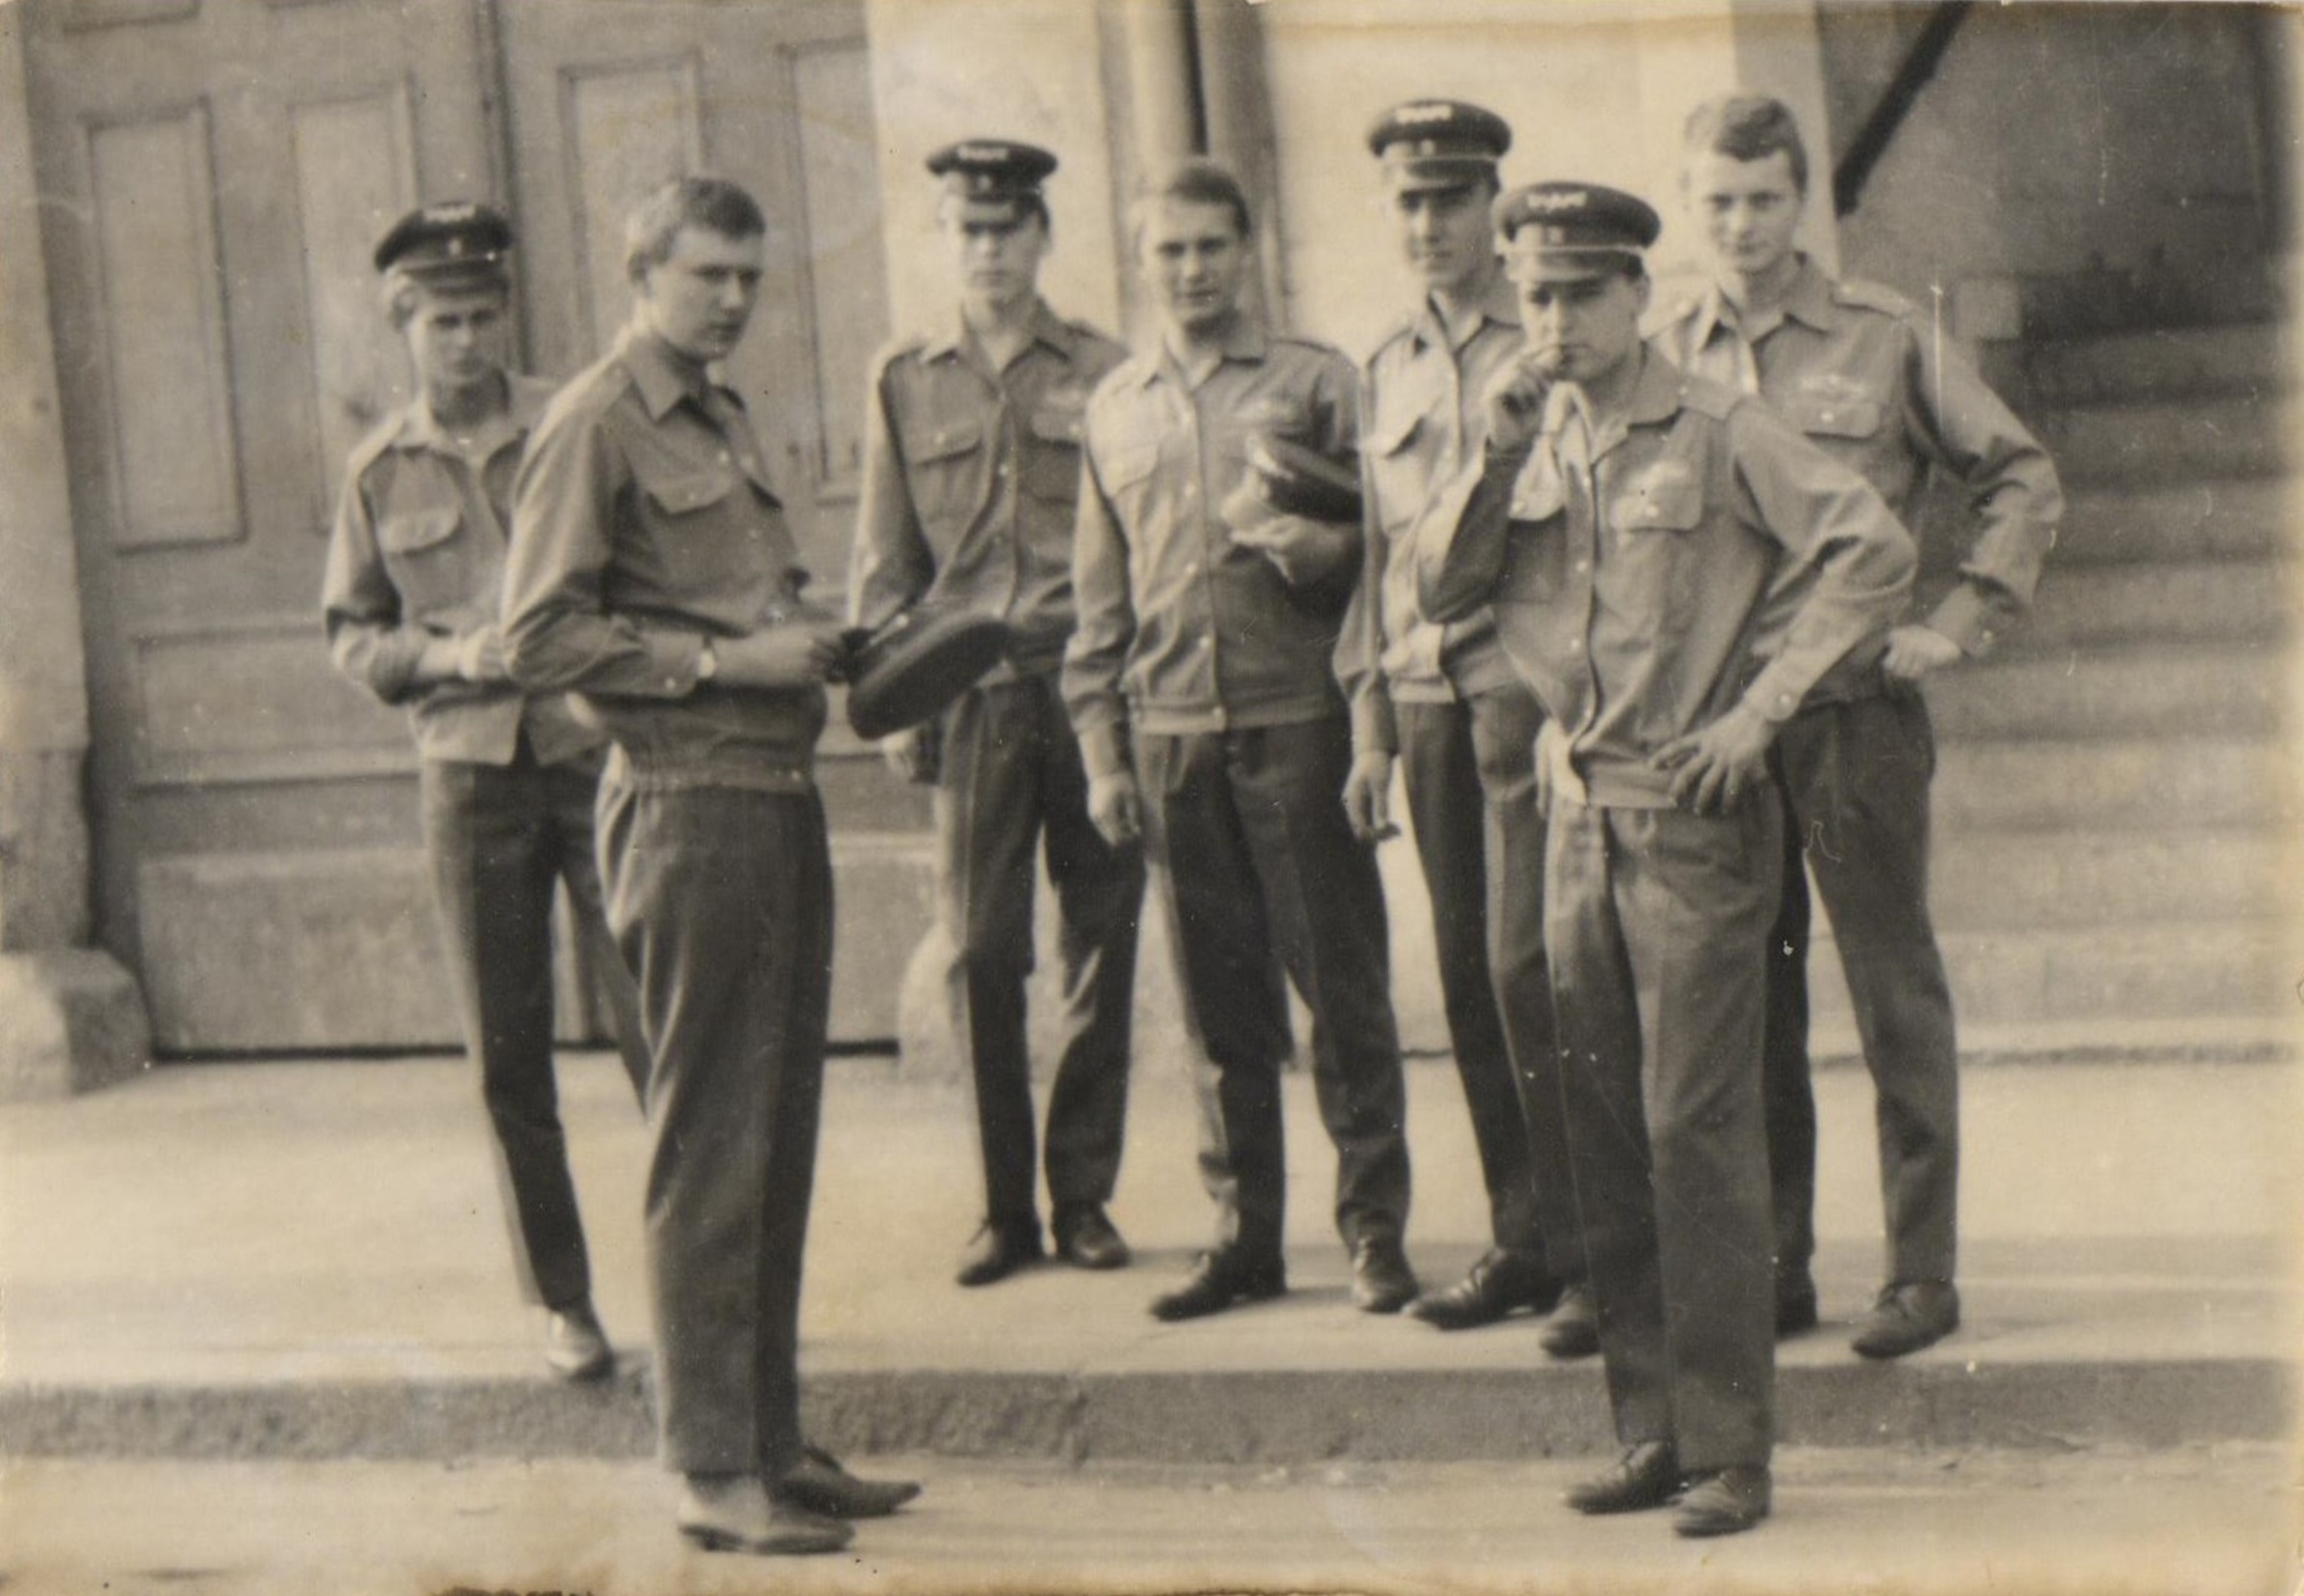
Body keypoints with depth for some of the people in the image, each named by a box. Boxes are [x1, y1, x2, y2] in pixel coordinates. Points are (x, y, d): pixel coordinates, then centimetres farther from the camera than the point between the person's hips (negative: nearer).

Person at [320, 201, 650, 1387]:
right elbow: (351, 635, 10)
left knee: (659, 1027, -5)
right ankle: (562, 1302, 15)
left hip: (599, 758, -2)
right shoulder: (382, 471, 6)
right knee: (508, 1060, 5)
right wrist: (445, 651, -9)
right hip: (470, 777, 2)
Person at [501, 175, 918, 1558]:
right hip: (691, 805, -9)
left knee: (781, 1136, 11)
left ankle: (773, 1440, 19)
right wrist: (725, 660, -18)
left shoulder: (725, 422, 20)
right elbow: (540, 636, -14)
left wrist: (817, 641, 9)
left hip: (782, 795, 9)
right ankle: (715, 1471, -1)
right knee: (711, 1147, -6)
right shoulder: (595, 425, -7)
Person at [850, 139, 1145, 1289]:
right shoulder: (905, 383, 10)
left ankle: (1083, 1196, 13)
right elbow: (885, 560, 11)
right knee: (981, 955, 0)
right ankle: (1004, 1207, 9)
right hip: (972, 701, 1)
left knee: (1099, 947, 3)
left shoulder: (1105, 374, 6)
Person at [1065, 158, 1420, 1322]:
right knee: (1221, 999, 7)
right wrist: (1102, 748, 10)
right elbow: (1098, 594, 17)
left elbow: (1373, 545, 4)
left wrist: (1307, 542, -17)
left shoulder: (1312, 379, 4)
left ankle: (1374, 1229, 7)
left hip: (1298, 716, -3)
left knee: (1342, 982, -1)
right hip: (1170, 734, 3)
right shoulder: (1114, 407, 14)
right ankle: (1245, 1235, 15)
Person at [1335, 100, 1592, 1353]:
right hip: (1426, 698, 5)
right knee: (1469, 977, 6)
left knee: (1529, 965, -11)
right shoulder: (1384, 371, 16)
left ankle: (1592, 1255, -4)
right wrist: (1370, 733, 15)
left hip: (1530, 682, -5)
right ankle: (1522, 1244, 15)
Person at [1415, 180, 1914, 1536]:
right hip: (1581, 812, 6)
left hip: (1696, 815, -6)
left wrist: (1759, 709, -13)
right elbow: (1440, 591, 4)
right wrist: (1497, 457, -8)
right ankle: (1654, 1429, 17)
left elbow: (1874, 551, -12)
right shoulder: (1531, 443, 12)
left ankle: (1730, 1447, -2)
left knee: (1698, 1125, -8)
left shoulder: (1720, 433, -5)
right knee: (1607, 1132, 8)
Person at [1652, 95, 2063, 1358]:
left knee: (1897, 999, 1)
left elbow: (2020, 480, 6)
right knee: (1745, 1007, 8)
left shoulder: (1886, 337, 0)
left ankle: (1922, 1270, 8)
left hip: (1856, 711, -3)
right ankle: (1773, 1269, 17)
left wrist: (1958, 621, -4)